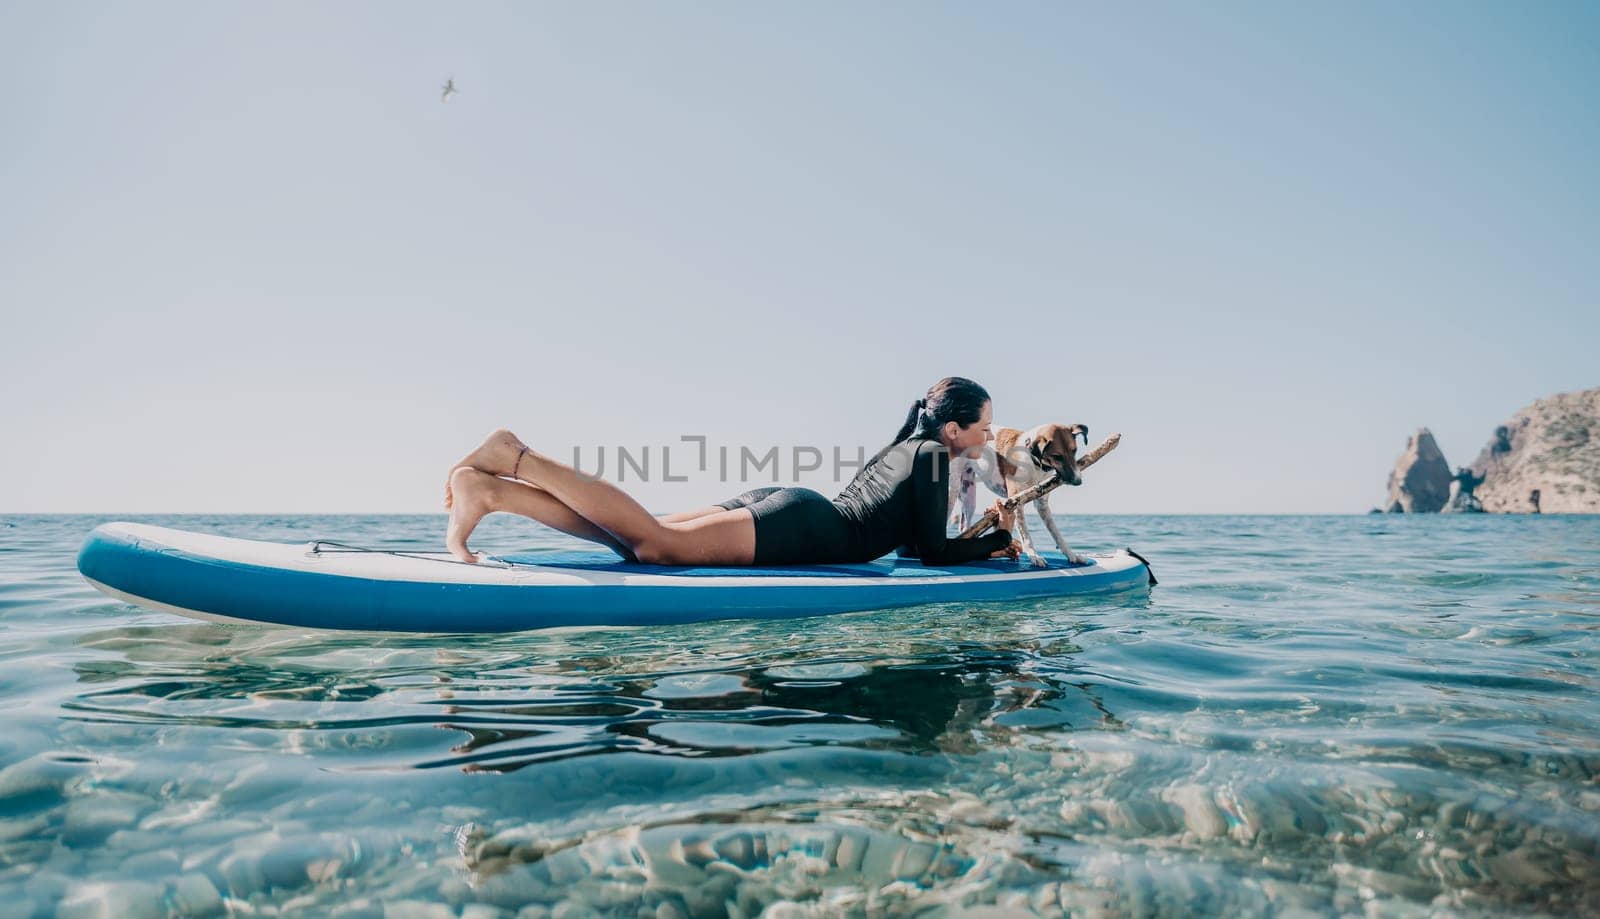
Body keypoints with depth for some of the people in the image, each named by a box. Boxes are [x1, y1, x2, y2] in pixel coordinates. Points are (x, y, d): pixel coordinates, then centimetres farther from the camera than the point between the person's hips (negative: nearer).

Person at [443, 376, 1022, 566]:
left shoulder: (903, 446, 28)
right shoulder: (932, 457, 2)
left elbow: (907, 540, 35)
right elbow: (935, 552, -1)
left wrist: (988, 538, 34)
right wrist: (997, 541, 15)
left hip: (778, 505, 8)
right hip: (796, 526, -8)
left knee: (637, 541, -3)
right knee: (656, 544, -19)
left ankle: (488, 489, -14)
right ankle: (516, 457, -25)